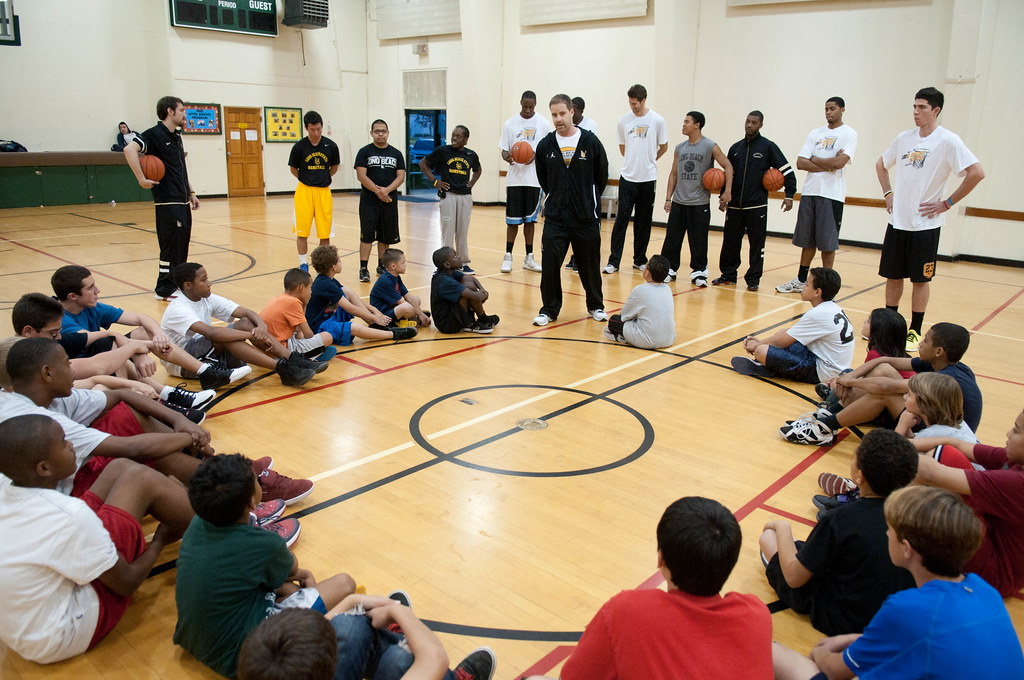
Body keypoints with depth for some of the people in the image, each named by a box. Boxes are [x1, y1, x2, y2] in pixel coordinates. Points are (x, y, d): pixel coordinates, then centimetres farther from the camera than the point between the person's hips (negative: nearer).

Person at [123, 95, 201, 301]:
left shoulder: (176, 136, 17)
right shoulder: (155, 134, -10)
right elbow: (130, 149, -25)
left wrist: (191, 193, 20)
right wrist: (141, 179, -27)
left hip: (182, 201, 9)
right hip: (168, 201, -9)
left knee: (182, 244, 13)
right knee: (171, 245, -5)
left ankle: (177, 283, 23)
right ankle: (164, 289, 3)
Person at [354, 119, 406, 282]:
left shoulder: (396, 153, 10)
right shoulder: (364, 152, 2)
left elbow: (401, 177, 1)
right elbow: (361, 176, -7)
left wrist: (386, 190, -15)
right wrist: (378, 191, -17)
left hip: (389, 201, 3)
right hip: (369, 201, -3)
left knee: (385, 236, 9)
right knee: (367, 236, -6)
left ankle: (382, 266, 21)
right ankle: (364, 269, -3)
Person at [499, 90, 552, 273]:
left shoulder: (544, 124, 3)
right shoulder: (510, 123, 3)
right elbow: (504, 150, 4)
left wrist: (536, 156, -16)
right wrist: (507, 157, -19)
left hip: (534, 179, 1)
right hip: (514, 178, -1)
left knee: (530, 219, 8)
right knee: (512, 220, 1)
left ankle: (529, 258, 15)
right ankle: (508, 256, 11)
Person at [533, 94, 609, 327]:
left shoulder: (590, 141, -4)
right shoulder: (545, 145, 1)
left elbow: (601, 177, 6)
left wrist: (588, 201, 11)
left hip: (587, 218, -1)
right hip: (555, 218, 1)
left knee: (590, 264, 9)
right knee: (550, 264, -5)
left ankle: (596, 306, 29)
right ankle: (549, 309, 10)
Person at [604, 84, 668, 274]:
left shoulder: (657, 121, -2)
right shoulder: (624, 121, 2)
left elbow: (664, 147, 9)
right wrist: (633, 162, 13)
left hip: (648, 178, 0)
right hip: (627, 177, 0)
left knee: (644, 221, 8)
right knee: (622, 218, -5)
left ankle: (640, 260, 19)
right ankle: (613, 261, -1)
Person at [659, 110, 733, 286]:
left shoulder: (710, 146, -4)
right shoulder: (680, 148, 10)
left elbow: (728, 166, -3)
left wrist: (727, 190, -13)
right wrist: (668, 198, 8)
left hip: (700, 203, -4)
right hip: (678, 202, 4)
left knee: (698, 241, 0)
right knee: (672, 238, 4)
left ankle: (699, 272, 12)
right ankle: (669, 269, 15)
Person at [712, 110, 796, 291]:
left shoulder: (768, 146, 0)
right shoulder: (735, 148, 13)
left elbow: (787, 171, 1)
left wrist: (789, 195, -7)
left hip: (757, 205, -4)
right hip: (734, 205, 4)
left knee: (757, 243, 0)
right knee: (730, 242, 6)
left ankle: (753, 278, 8)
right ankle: (728, 275, 17)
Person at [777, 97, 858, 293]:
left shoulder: (849, 134, -1)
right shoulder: (815, 134, 13)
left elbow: (839, 162, -16)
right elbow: (800, 163, 1)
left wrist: (814, 159, -4)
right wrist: (827, 165, -10)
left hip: (832, 195, -5)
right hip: (809, 191, 5)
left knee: (827, 243, 0)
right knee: (807, 240, 11)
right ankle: (801, 280, 21)